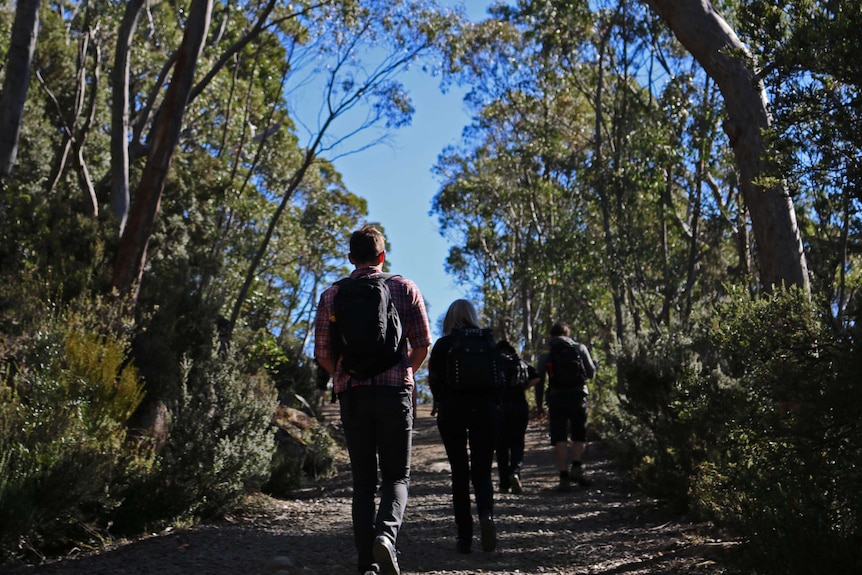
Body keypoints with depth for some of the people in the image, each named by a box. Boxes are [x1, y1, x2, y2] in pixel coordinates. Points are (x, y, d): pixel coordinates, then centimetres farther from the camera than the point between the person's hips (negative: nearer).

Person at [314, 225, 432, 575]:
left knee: (363, 481, 11)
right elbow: (422, 345, 3)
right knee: (396, 476, 9)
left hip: (352, 394, 1)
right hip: (395, 392, -1)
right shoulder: (404, 289, 4)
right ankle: (386, 534, -17)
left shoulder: (331, 295, 6)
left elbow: (323, 354, 2)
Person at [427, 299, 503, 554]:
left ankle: (464, 538, 5)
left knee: (460, 474, 6)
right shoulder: (488, 342, 5)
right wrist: (493, 406, 12)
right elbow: (501, 379, 3)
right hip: (485, 410, 1)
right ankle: (486, 514, -21)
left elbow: (434, 382, -2)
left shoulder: (442, 345, 0)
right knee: (482, 472, 9)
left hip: (452, 411, -1)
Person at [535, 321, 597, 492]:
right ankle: (577, 467, -7)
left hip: (556, 398, 0)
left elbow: (539, 380, 4)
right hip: (577, 395, 0)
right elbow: (591, 373, 10)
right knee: (579, 435, 13)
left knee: (559, 438, 0)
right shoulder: (580, 348, 8)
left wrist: (539, 404, 9)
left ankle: (564, 477, -8)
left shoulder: (547, 353, 8)